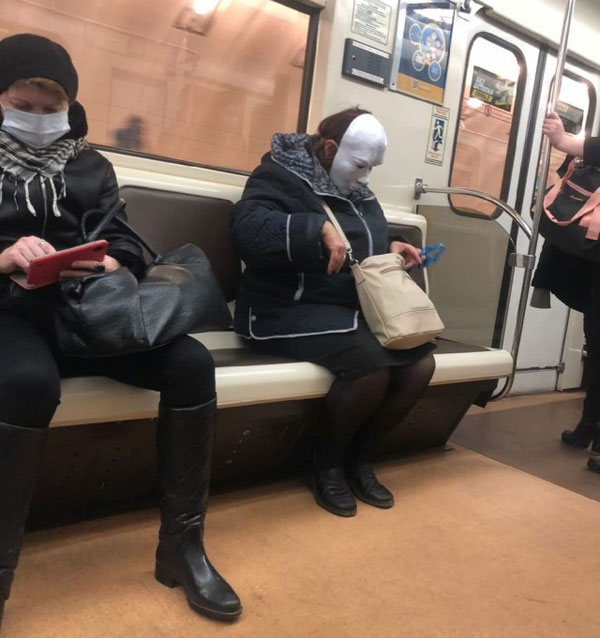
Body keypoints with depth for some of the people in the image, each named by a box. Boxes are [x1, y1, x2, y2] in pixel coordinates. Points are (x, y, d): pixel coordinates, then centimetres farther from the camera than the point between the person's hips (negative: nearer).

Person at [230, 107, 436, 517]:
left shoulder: (356, 191, 18)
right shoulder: (282, 176, -8)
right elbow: (249, 229, -27)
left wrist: (389, 248, 9)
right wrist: (319, 228, -34)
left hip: (354, 307, 9)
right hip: (291, 310, -9)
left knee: (422, 361, -9)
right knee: (371, 364, -31)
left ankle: (358, 459, 9)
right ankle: (326, 462, -3)